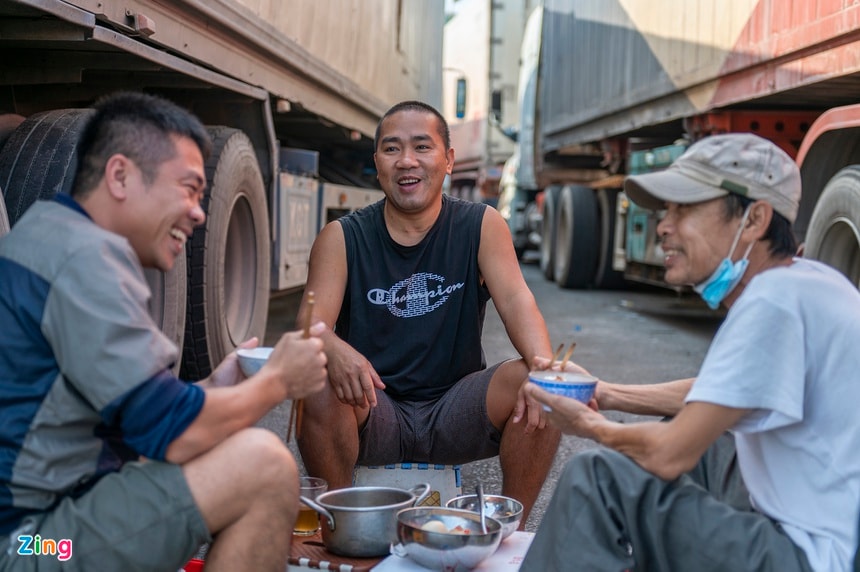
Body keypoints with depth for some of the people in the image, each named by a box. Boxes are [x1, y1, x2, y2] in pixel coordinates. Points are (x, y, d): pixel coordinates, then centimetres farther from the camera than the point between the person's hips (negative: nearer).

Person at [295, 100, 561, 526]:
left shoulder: (481, 226, 1)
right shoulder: (342, 239, -1)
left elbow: (515, 299, -13)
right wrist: (334, 351, -38)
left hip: (455, 415, 1)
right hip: (372, 416, 0)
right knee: (321, 386, -31)